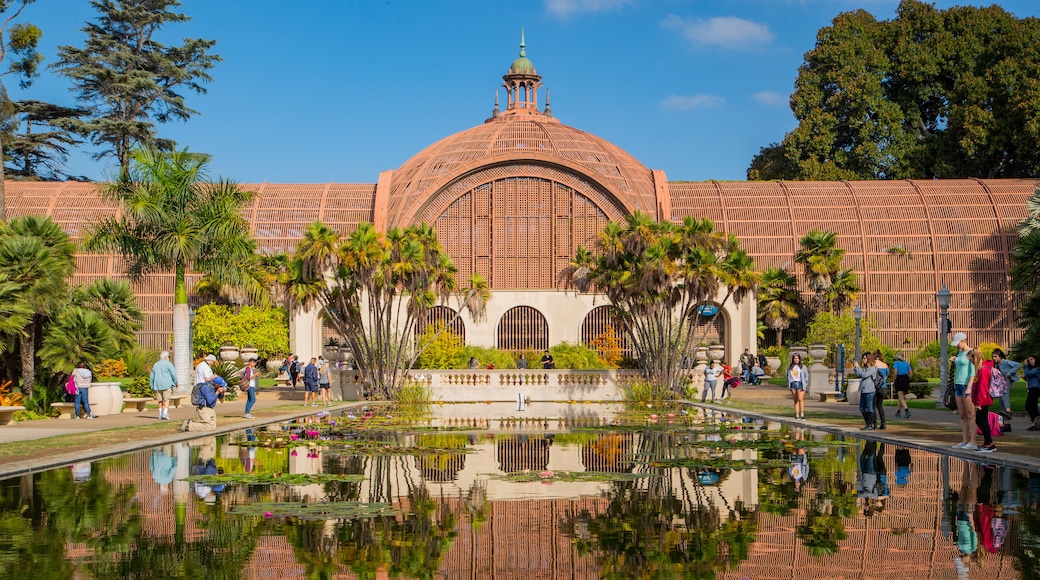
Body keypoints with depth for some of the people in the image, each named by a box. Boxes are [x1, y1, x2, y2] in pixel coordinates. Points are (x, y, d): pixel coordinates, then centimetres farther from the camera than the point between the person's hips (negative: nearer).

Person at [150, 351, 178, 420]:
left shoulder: (155, 365, 17)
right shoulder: (168, 364, -2)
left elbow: (151, 377, 18)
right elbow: (173, 374, -6)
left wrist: (152, 386, 21)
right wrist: (176, 382, 5)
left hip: (157, 385, 5)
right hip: (166, 385, -5)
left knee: (160, 400, 9)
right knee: (166, 399, -7)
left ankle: (160, 415, 9)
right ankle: (165, 413, -19)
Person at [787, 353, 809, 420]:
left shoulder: (803, 367, 6)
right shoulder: (790, 367, 13)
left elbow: (806, 375, 11)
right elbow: (788, 375, 20)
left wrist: (806, 382, 1)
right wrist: (788, 384, 9)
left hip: (800, 383, -3)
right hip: (793, 384, 3)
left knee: (800, 399, -16)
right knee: (795, 400, 4)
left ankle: (802, 415, -20)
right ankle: (797, 415, 5)